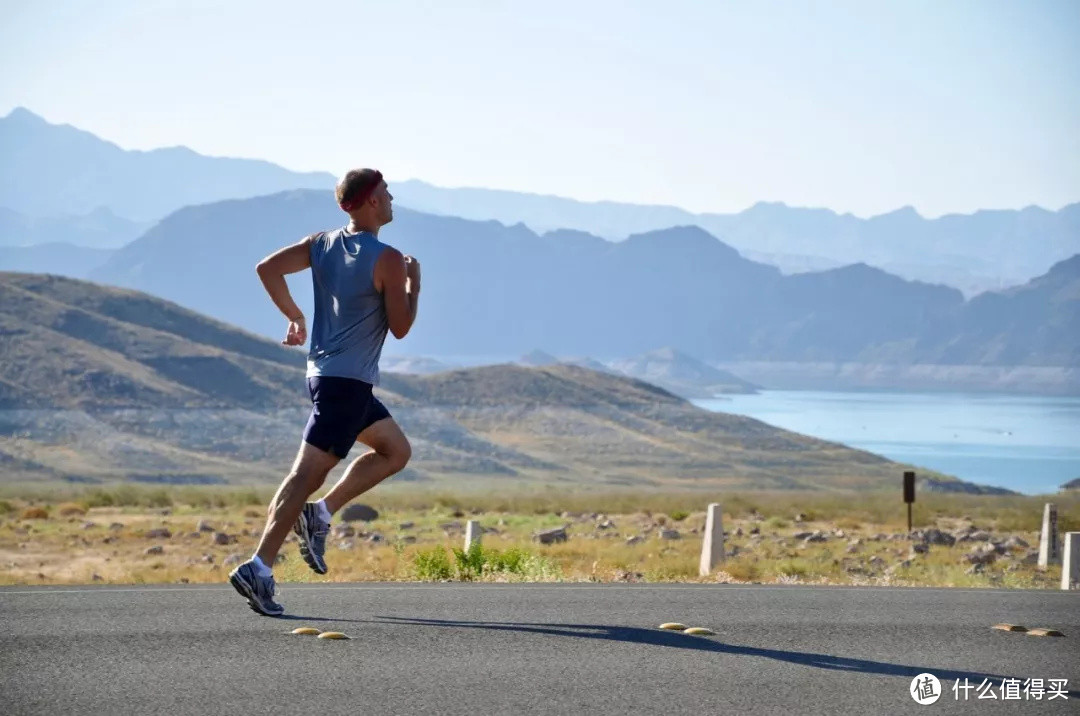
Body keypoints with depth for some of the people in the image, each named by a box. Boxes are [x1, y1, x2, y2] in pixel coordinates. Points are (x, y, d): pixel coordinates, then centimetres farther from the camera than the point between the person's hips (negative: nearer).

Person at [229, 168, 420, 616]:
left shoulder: (322, 244, 8)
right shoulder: (387, 260, -12)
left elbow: (267, 268, 3)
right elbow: (400, 328, -9)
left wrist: (294, 317, 13)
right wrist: (414, 283, 5)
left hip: (324, 372, 9)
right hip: (349, 381, -9)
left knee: (396, 450, 20)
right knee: (307, 472, -11)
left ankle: (320, 514, 9)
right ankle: (259, 569, -15)